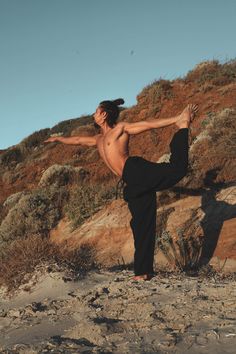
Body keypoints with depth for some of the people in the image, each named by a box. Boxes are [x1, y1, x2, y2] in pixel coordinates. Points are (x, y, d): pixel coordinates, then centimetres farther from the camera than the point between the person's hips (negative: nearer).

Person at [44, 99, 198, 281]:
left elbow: (149, 124, 2)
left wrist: (177, 119, -6)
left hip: (138, 171, -6)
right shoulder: (99, 139, 30)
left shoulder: (121, 128, 9)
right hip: (134, 184, 6)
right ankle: (144, 271, 4)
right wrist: (58, 138, 61)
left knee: (177, 169, -31)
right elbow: (77, 139, 47)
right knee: (141, 225, 3)